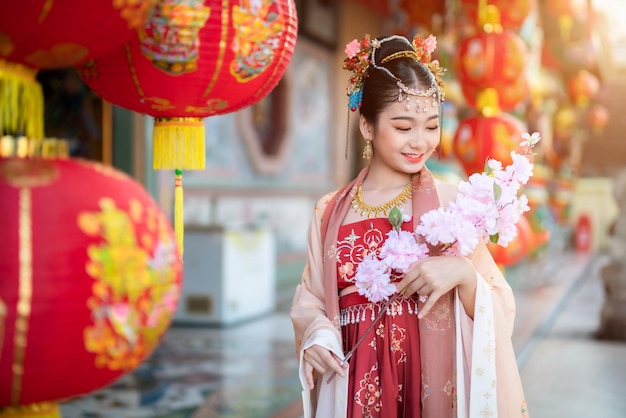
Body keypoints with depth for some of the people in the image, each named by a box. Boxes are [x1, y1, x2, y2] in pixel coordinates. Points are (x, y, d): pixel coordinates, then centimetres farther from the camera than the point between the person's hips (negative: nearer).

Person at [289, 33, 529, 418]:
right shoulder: (330, 213, 1)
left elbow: (499, 312, -6)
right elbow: (311, 301, 7)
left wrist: (464, 274, -24)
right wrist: (316, 336, -12)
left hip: (435, 384, -1)